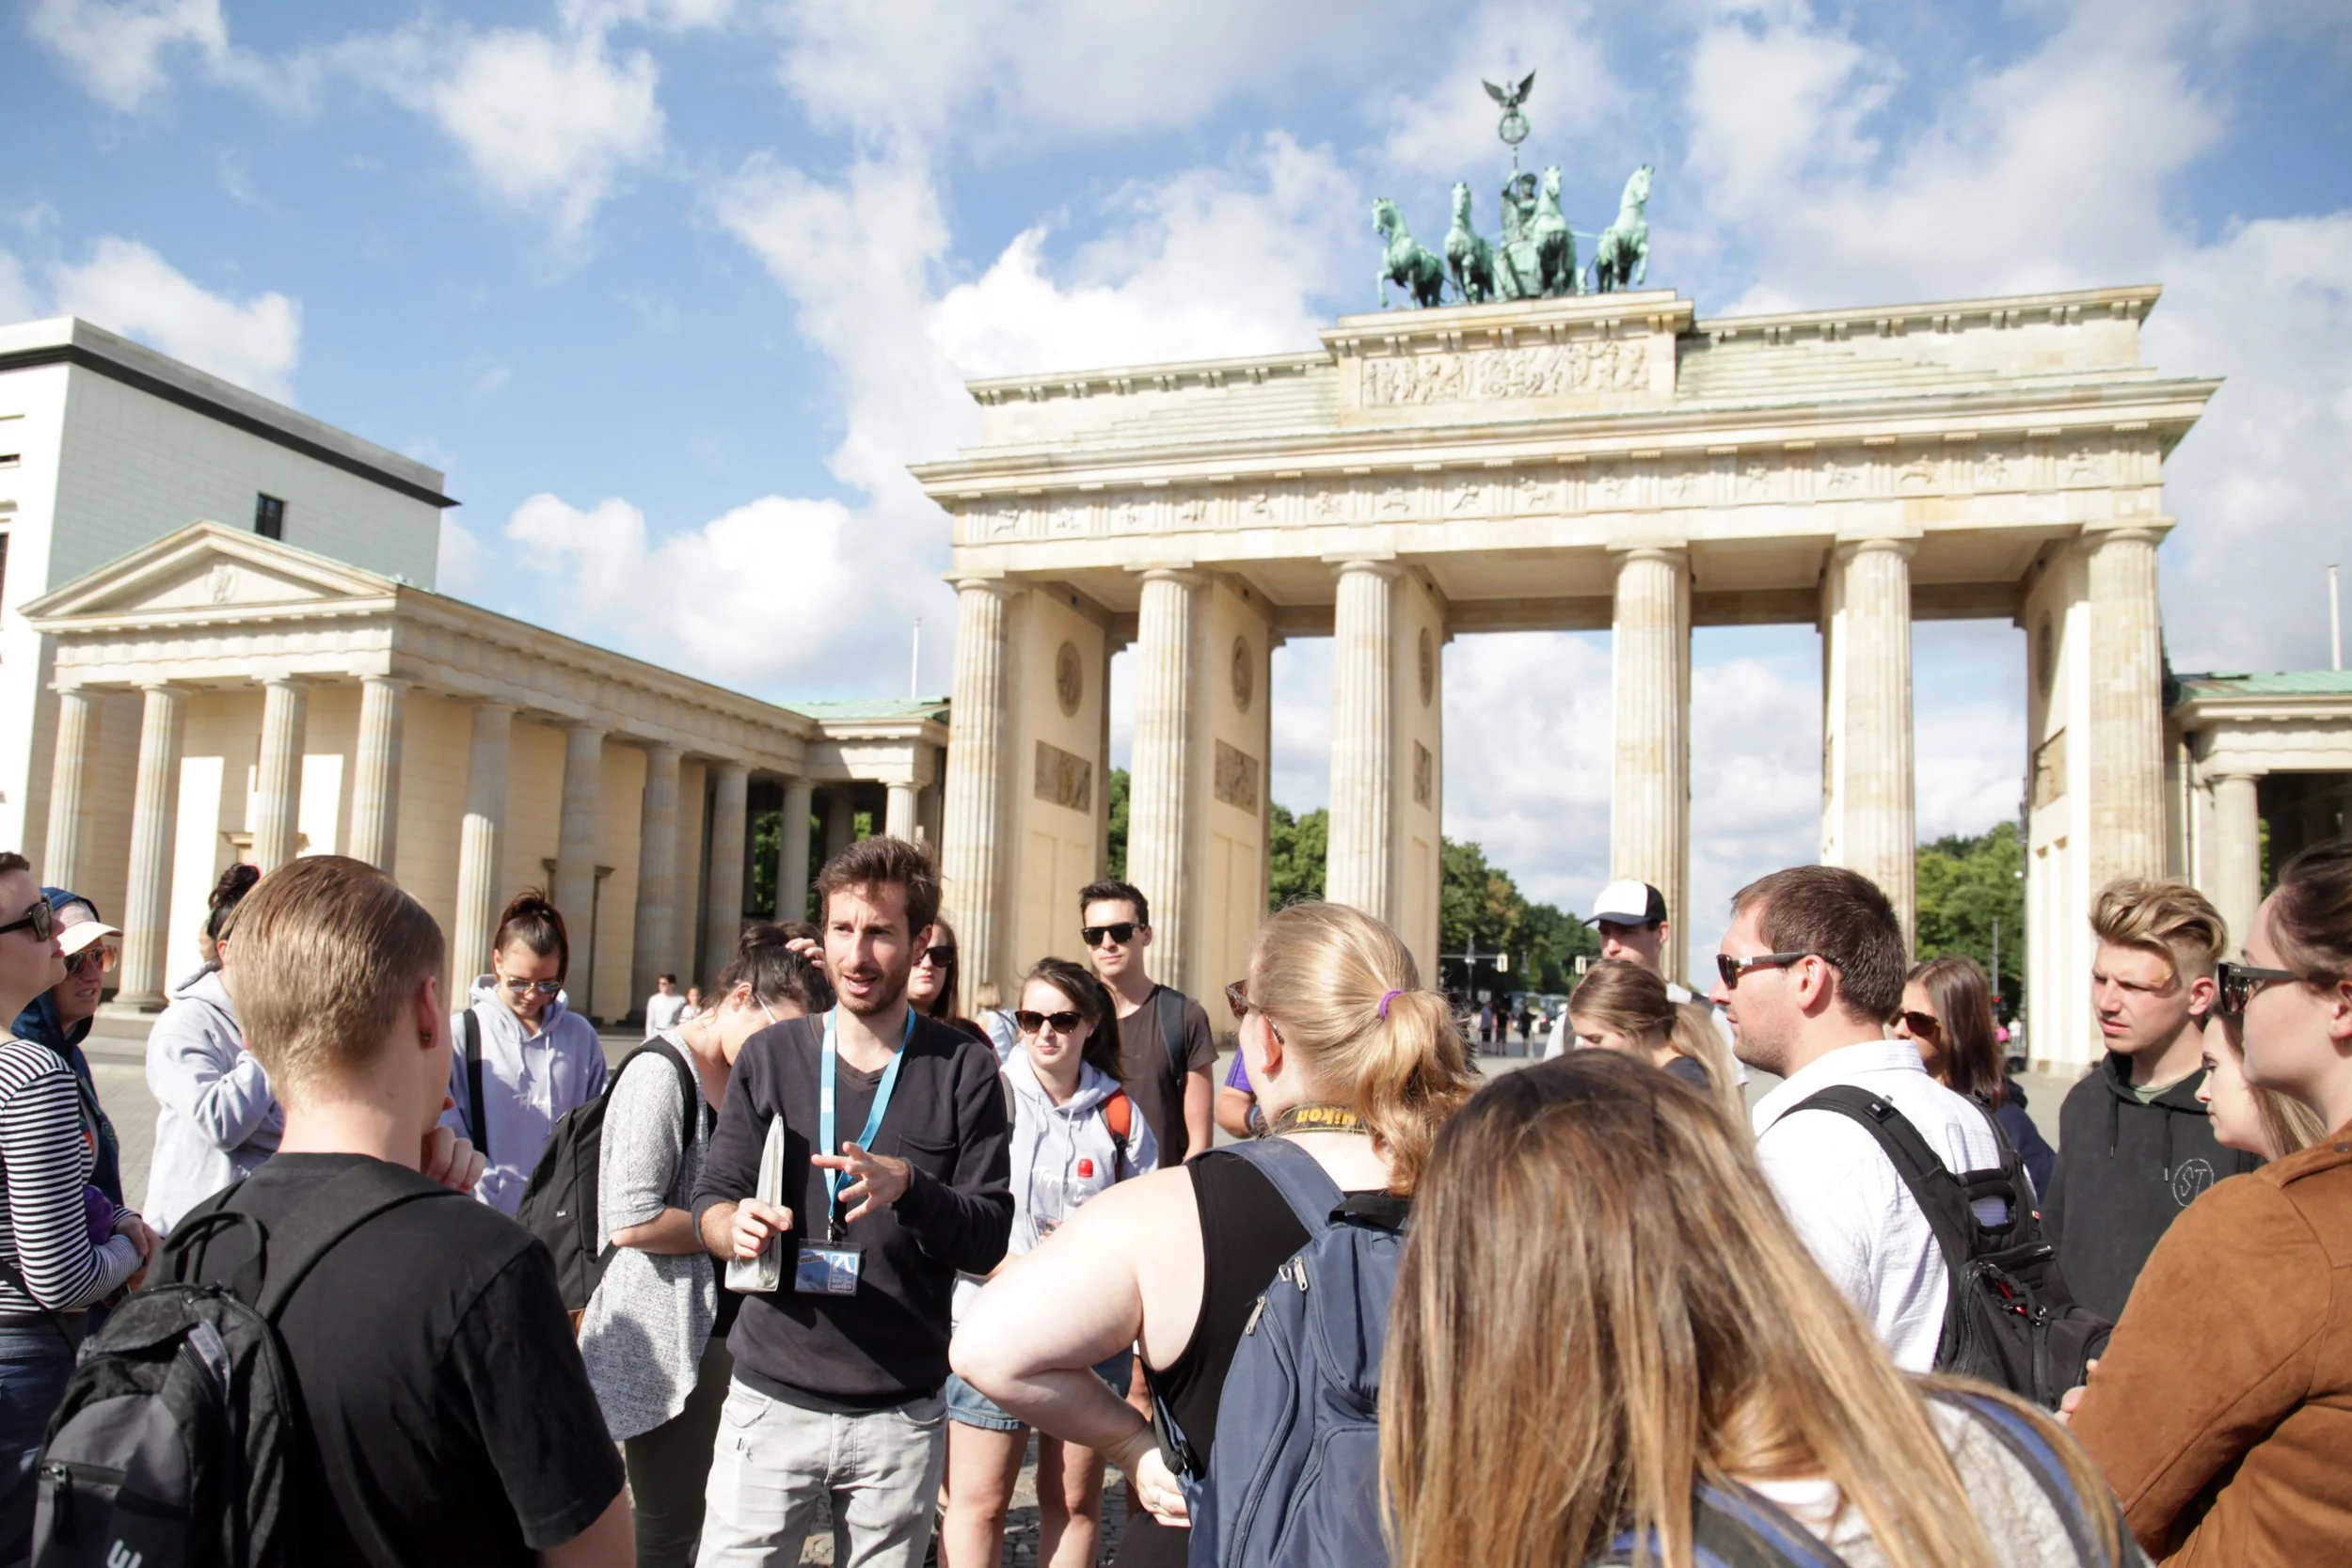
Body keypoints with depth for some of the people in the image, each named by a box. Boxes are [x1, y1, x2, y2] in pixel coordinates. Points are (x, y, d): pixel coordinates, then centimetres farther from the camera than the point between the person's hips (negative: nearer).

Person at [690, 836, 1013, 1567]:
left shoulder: (963, 1069, -2)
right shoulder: (771, 1055, 4)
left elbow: (989, 1239, -5)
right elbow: (710, 1201, 4)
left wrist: (907, 1187, -24)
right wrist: (736, 1227, -19)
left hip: (901, 1416, -1)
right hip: (770, 1400, 1)